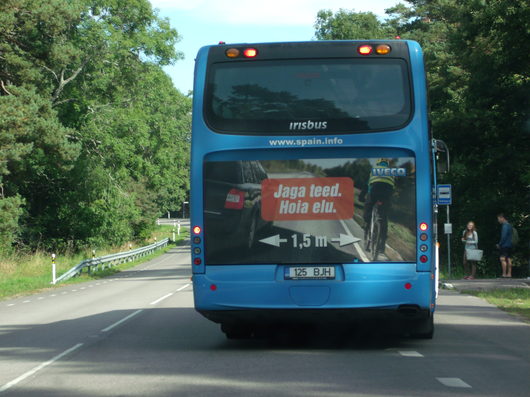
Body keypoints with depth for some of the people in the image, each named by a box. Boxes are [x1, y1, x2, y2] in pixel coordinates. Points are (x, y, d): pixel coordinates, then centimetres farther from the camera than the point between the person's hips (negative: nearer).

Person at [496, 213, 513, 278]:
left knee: (503, 259, -12)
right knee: (508, 259, 9)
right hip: (509, 245, 10)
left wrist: (499, 244, -9)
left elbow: (504, 236, -19)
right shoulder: (509, 225, 17)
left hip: (504, 245, -10)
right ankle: (509, 274, 9)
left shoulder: (505, 226, -13)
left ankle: (504, 274, -16)